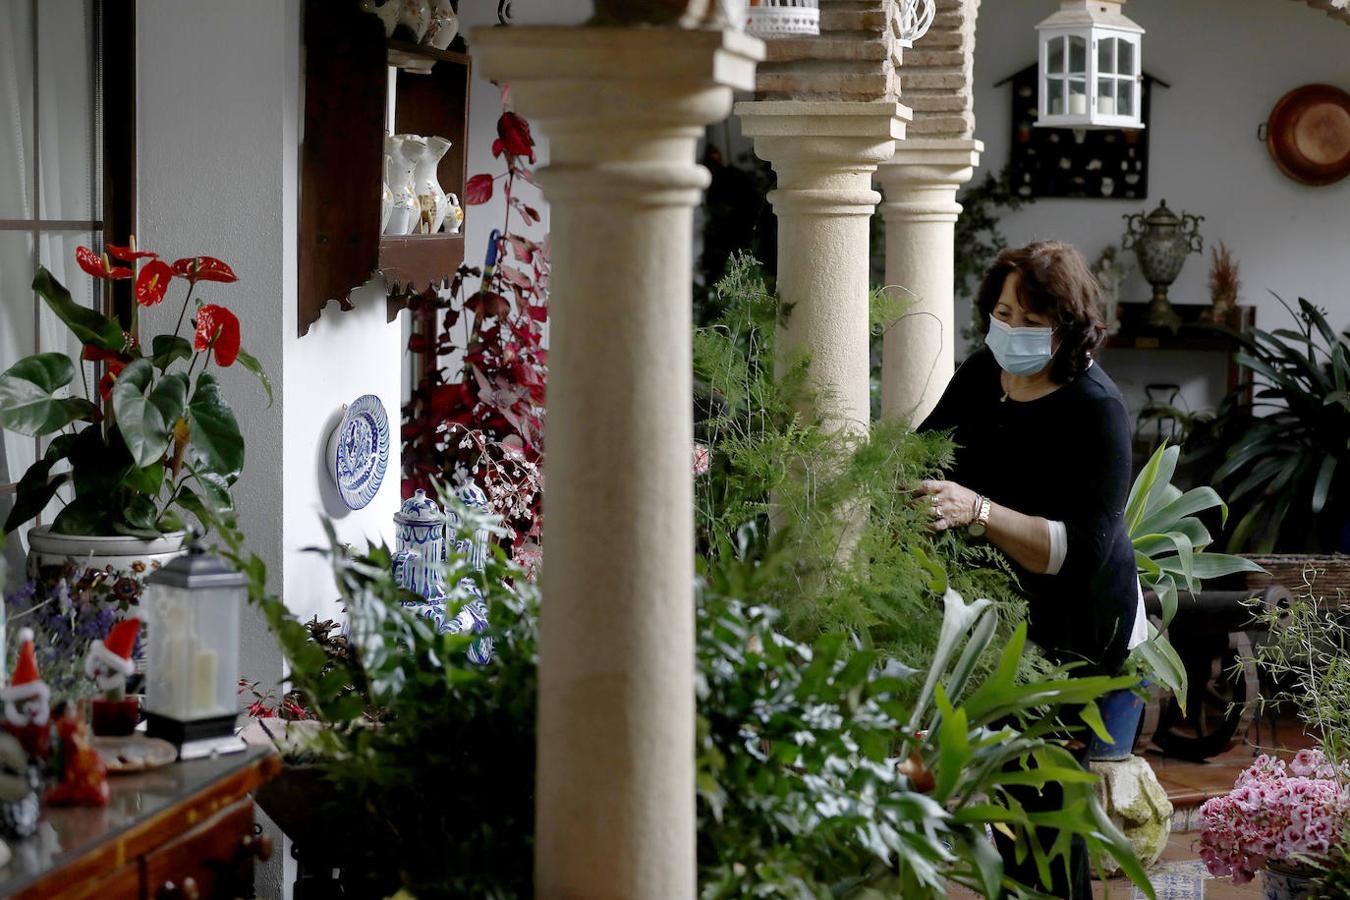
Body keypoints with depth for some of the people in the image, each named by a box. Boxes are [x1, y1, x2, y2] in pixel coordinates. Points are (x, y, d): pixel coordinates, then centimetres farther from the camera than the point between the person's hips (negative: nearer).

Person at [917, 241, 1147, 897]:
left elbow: (1080, 551, -29)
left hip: (1071, 636, -6)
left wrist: (978, 511, -40)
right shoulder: (981, 374, 0)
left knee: (1042, 799, -6)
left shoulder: (1095, 411, -20)